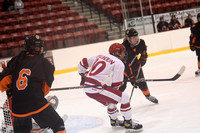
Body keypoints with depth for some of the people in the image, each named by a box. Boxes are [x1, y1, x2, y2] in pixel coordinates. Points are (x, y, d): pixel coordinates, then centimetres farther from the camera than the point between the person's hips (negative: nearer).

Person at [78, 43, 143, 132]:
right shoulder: (119, 63, -1)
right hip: (98, 89, -9)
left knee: (111, 100, 32)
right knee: (124, 98, 0)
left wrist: (83, 75, 35)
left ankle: (114, 121, 49)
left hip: (87, 88, 9)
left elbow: (83, 63, 23)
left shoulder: (100, 56, 20)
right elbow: (116, 83, -3)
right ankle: (128, 124, 6)